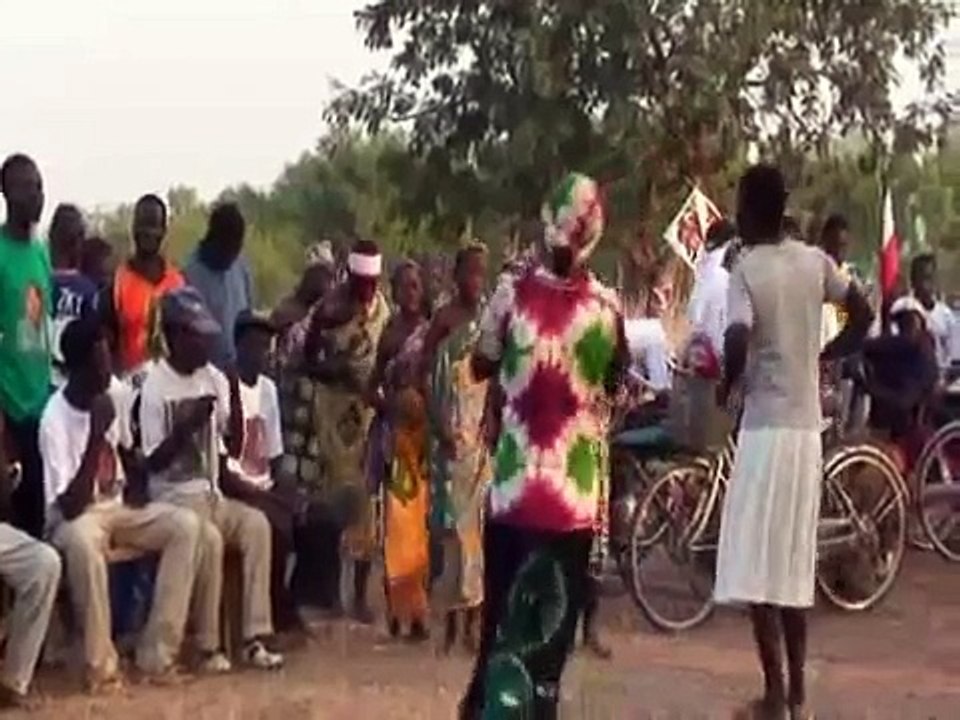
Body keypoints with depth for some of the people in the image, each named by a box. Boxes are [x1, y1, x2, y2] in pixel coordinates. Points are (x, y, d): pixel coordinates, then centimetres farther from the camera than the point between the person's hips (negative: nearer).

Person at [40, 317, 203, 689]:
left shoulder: (118, 393, -4)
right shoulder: (55, 418, -24)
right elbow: (69, 508, -29)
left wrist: (137, 488, -2)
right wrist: (96, 434, -31)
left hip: (118, 506, 6)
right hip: (76, 518, -6)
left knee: (186, 524, -16)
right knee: (82, 541, -39)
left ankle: (156, 652, -16)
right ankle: (101, 662, -25)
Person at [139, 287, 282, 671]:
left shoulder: (214, 378, 7)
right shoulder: (155, 386, -10)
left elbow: (235, 448, 4)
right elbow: (153, 463, -12)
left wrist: (235, 398, -9)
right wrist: (186, 426, -24)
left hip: (211, 492, 6)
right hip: (172, 497, -6)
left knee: (257, 524, -20)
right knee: (209, 537, -32)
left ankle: (254, 638, -19)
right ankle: (208, 646, -18)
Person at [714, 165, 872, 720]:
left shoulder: (746, 270, -11)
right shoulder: (815, 260, 6)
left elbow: (739, 341, -25)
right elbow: (864, 316, 11)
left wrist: (725, 385, -7)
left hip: (765, 425, -6)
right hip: (807, 426, 6)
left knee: (757, 565, 0)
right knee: (794, 562, 13)